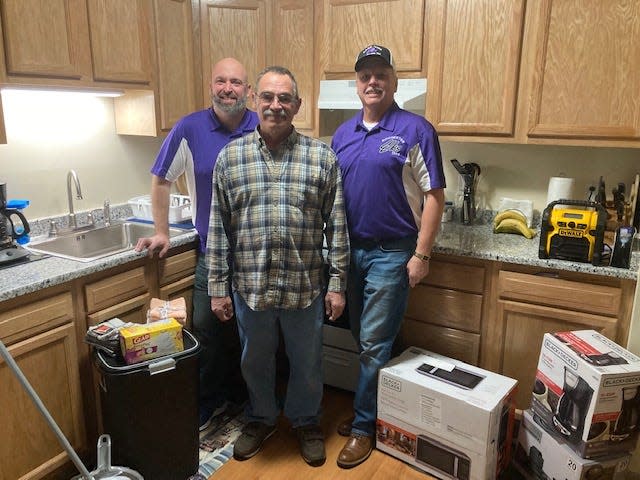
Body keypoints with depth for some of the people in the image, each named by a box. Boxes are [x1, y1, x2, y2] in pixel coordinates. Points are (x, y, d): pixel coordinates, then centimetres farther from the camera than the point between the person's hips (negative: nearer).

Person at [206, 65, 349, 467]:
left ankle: (307, 421, 42)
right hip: (250, 287, 1)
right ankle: (261, 419, 45)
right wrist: (218, 287, 2)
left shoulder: (322, 157, -3)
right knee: (256, 361, 19)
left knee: (307, 362, 16)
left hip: (306, 287, -1)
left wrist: (337, 283, -3)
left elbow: (337, 227, -1)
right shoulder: (230, 156, 0)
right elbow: (219, 229, 2)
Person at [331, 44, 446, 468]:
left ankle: (364, 425, 19)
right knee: (363, 339, 17)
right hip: (350, 250, 6)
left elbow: (434, 196, -9)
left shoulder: (416, 130, -7)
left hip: (390, 254, -5)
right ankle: (371, 407, 36)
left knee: (374, 344, 2)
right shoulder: (342, 134, 9)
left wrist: (421, 255, -13)